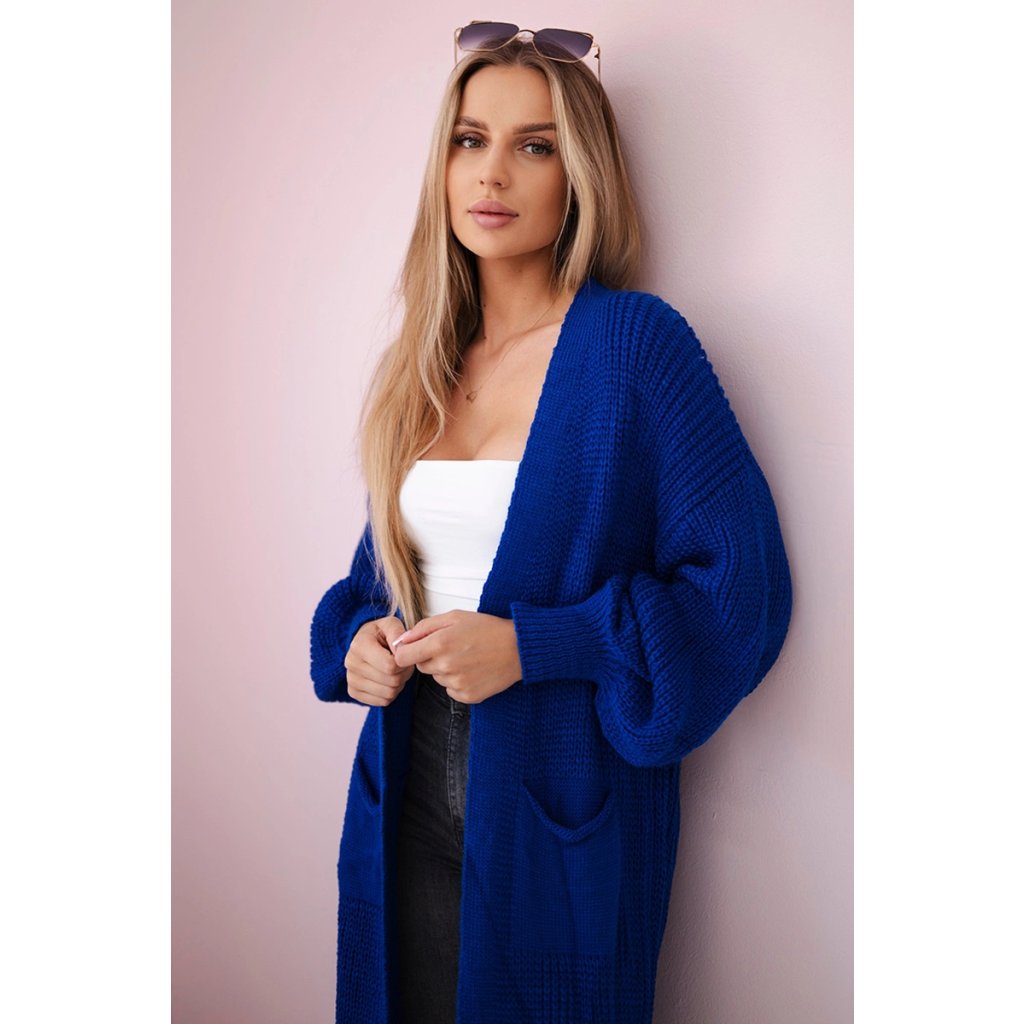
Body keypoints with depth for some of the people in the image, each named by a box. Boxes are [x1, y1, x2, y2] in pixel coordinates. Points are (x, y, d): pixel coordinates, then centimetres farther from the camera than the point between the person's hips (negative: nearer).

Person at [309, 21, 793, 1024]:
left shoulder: (638, 343, -11)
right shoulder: (415, 366, 7)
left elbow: (742, 585, -13)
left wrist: (529, 646, -20)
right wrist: (359, 639, -3)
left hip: (563, 807, -5)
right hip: (407, 799, 5)